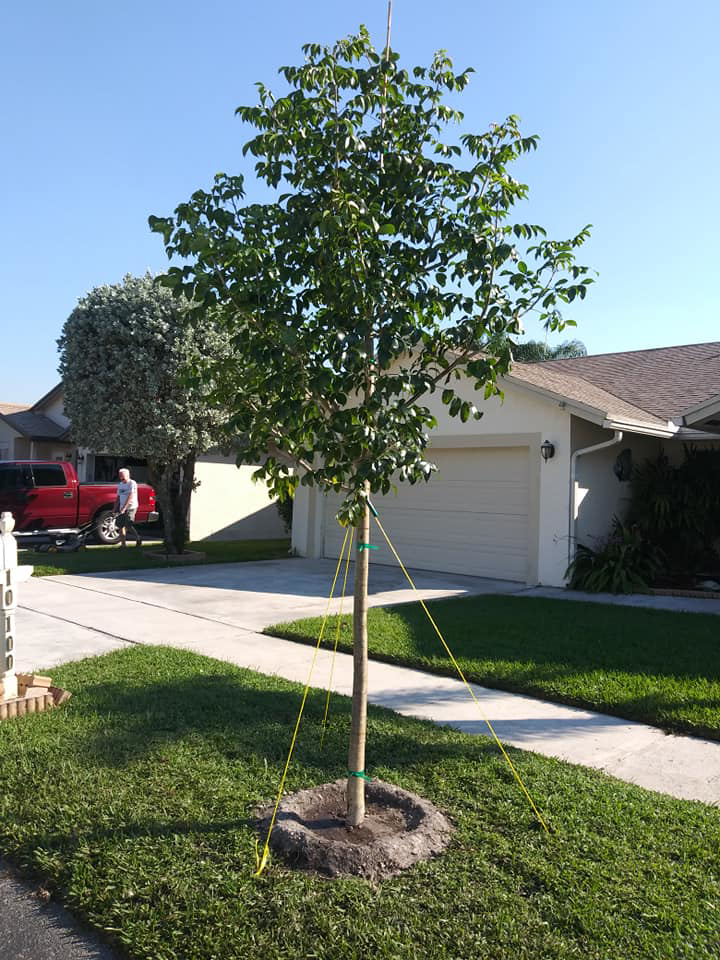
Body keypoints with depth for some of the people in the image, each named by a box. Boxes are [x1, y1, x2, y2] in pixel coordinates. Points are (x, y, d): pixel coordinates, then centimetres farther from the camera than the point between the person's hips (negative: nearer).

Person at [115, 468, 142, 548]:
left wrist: (124, 508, -23)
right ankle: (123, 543, 10)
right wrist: (115, 508, 10)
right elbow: (118, 497, 19)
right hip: (122, 508, 7)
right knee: (120, 525, 3)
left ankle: (138, 539, -1)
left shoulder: (132, 483, -9)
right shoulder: (120, 485, 15)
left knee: (128, 525, -17)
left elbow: (130, 497, -17)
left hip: (131, 507, -7)